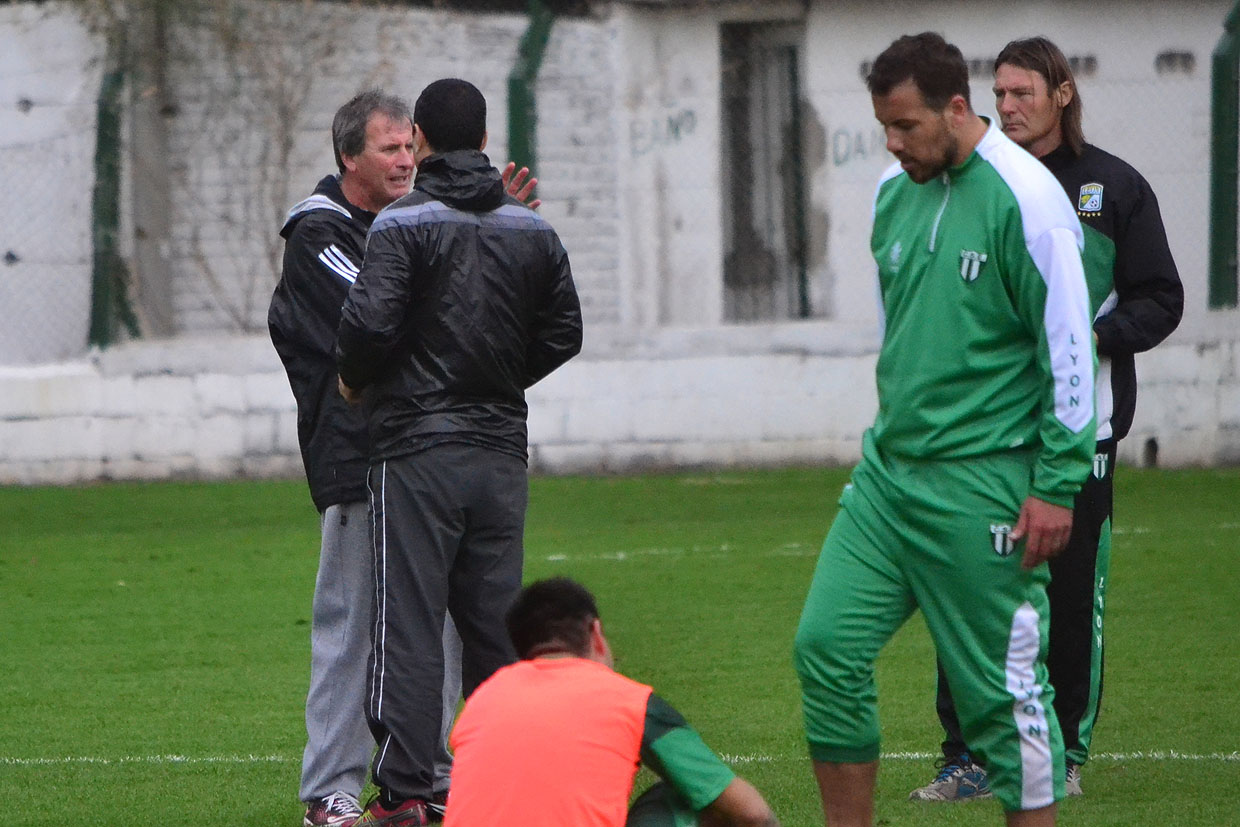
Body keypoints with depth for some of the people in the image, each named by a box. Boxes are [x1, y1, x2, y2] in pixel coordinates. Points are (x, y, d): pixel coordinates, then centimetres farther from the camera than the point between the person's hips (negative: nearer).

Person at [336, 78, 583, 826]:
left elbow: (370, 320, -19)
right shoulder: (533, 231, 9)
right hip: (503, 449, 5)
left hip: (419, 448, -5)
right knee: (497, 619, 11)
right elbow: (563, 333, 13)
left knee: (409, 621, -5)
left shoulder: (405, 225, -8)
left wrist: (355, 380, 0)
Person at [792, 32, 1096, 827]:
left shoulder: (1023, 198, -12)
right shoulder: (895, 193, 10)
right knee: (827, 646, 1)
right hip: (888, 467, 7)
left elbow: (1070, 351, -12)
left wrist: (1057, 485, -14)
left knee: (1003, 686, -2)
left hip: (979, 485, -7)